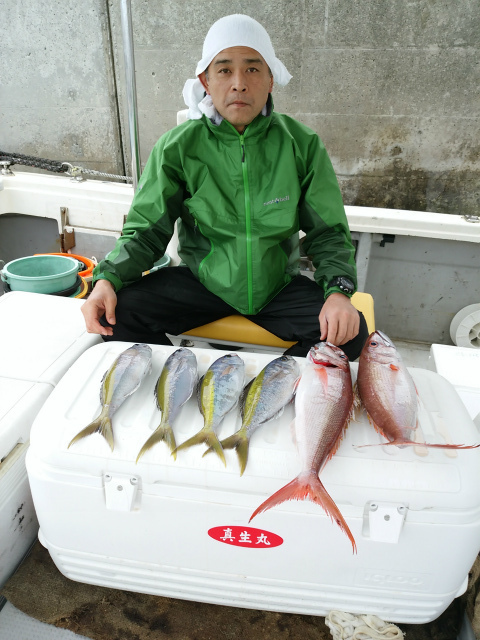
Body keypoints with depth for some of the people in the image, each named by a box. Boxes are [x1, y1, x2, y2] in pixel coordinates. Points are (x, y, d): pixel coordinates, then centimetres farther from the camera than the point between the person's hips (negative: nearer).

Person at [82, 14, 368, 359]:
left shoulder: (302, 144, -5)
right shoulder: (177, 147, -6)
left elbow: (329, 233, -1)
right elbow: (145, 232, -2)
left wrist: (338, 291, -21)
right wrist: (107, 278, -22)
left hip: (279, 286, 1)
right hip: (202, 281, 0)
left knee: (351, 331, -22)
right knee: (116, 314, -21)